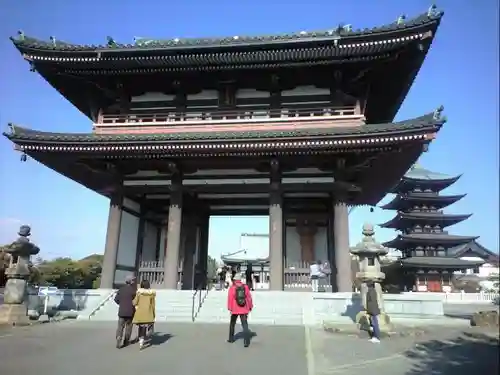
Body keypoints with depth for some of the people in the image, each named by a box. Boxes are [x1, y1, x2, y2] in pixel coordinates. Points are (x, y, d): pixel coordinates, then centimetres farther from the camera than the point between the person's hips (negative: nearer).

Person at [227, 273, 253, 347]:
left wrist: (230, 308, -10)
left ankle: (231, 338, 34)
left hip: (235, 309, -1)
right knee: (245, 325, -3)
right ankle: (246, 341, -17)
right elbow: (249, 297, 1)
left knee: (232, 324, 21)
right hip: (244, 309, 1)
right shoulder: (245, 287, 0)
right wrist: (250, 306, 11)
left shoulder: (232, 288, -7)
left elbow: (230, 298, -13)